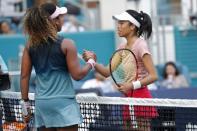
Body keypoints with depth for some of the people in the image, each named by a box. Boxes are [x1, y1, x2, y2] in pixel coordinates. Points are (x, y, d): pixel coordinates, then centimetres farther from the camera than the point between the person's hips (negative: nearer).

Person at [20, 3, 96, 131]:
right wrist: (91, 62, 11)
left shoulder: (31, 44, 4)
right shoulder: (66, 44, -9)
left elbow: (24, 76, 6)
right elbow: (77, 75, -7)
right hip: (63, 103, -5)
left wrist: (25, 103, 13)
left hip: (41, 103, 5)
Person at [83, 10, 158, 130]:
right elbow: (108, 72, 11)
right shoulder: (122, 48, 13)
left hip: (140, 97, -8)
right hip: (128, 98, 8)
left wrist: (133, 85, -27)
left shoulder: (140, 45, -10)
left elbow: (153, 76, -16)